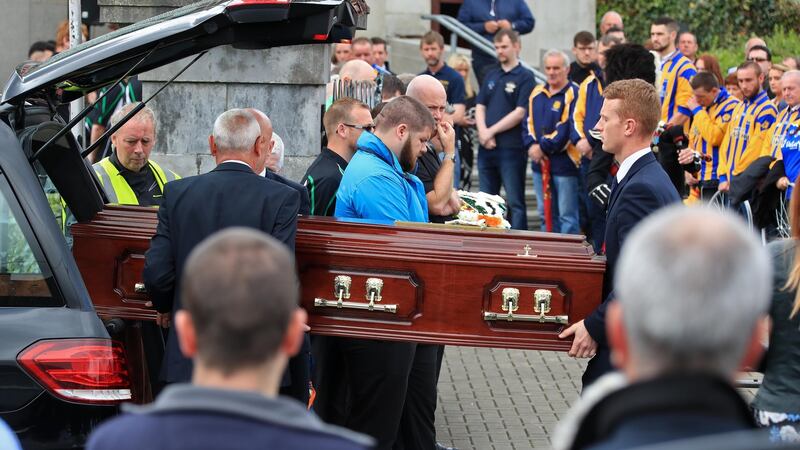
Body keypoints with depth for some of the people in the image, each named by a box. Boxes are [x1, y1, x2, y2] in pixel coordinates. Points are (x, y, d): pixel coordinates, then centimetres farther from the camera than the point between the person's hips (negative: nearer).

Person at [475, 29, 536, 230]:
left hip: (511, 148, -7)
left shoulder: (525, 77, -2)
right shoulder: (491, 76, 18)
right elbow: (480, 107, 13)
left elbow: (520, 113, -11)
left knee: (515, 202, -6)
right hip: (487, 148, 7)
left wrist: (491, 131, -10)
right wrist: (483, 133, -5)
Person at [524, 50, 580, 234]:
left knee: (567, 215, -5)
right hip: (540, 163, 8)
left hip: (564, 163, -8)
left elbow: (567, 128, -17)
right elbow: (528, 122, 14)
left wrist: (544, 147, -14)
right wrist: (531, 145, -5)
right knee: (546, 213, 14)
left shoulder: (573, 94, -10)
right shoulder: (537, 93, 14)